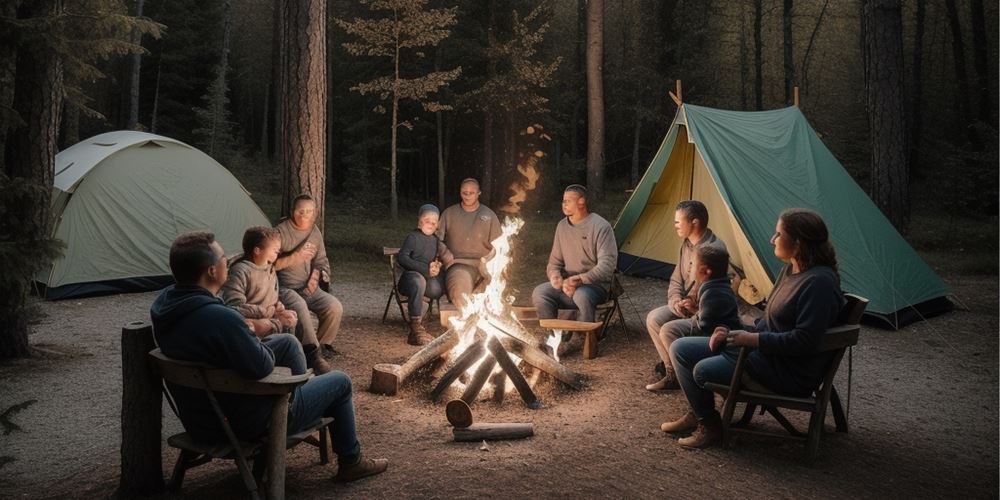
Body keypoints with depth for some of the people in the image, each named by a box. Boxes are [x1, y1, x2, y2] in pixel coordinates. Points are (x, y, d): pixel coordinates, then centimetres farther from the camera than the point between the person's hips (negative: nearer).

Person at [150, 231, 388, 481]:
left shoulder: (162, 303, -8)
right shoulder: (221, 319, -37)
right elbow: (261, 367, -29)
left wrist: (247, 336, -5)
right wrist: (266, 351, -8)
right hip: (247, 424, -8)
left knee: (287, 341, 21)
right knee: (340, 381, 11)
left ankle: (303, 395, 42)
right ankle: (351, 462, 28)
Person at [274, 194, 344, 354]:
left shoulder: (314, 231, 10)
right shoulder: (281, 231, -9)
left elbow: (321, 261, 18)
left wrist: (316, 275, -3)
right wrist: (295, 257, -23)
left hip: (309, 287, 5)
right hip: (285, 288, -5)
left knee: (335, 307, -18)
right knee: (299, 307, -37)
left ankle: (322, 344, 4)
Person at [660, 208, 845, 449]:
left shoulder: (819, 282, -21)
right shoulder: (791, 270, 9)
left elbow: (804, 340, -27)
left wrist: (755, 339, -21)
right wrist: (736, 333, 4)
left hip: (791, 373, -10)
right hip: (765, 349, 10)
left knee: (704, 370, -25)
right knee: (680, 348, 4)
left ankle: (709, 424, 5)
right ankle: (698, 414, 20)